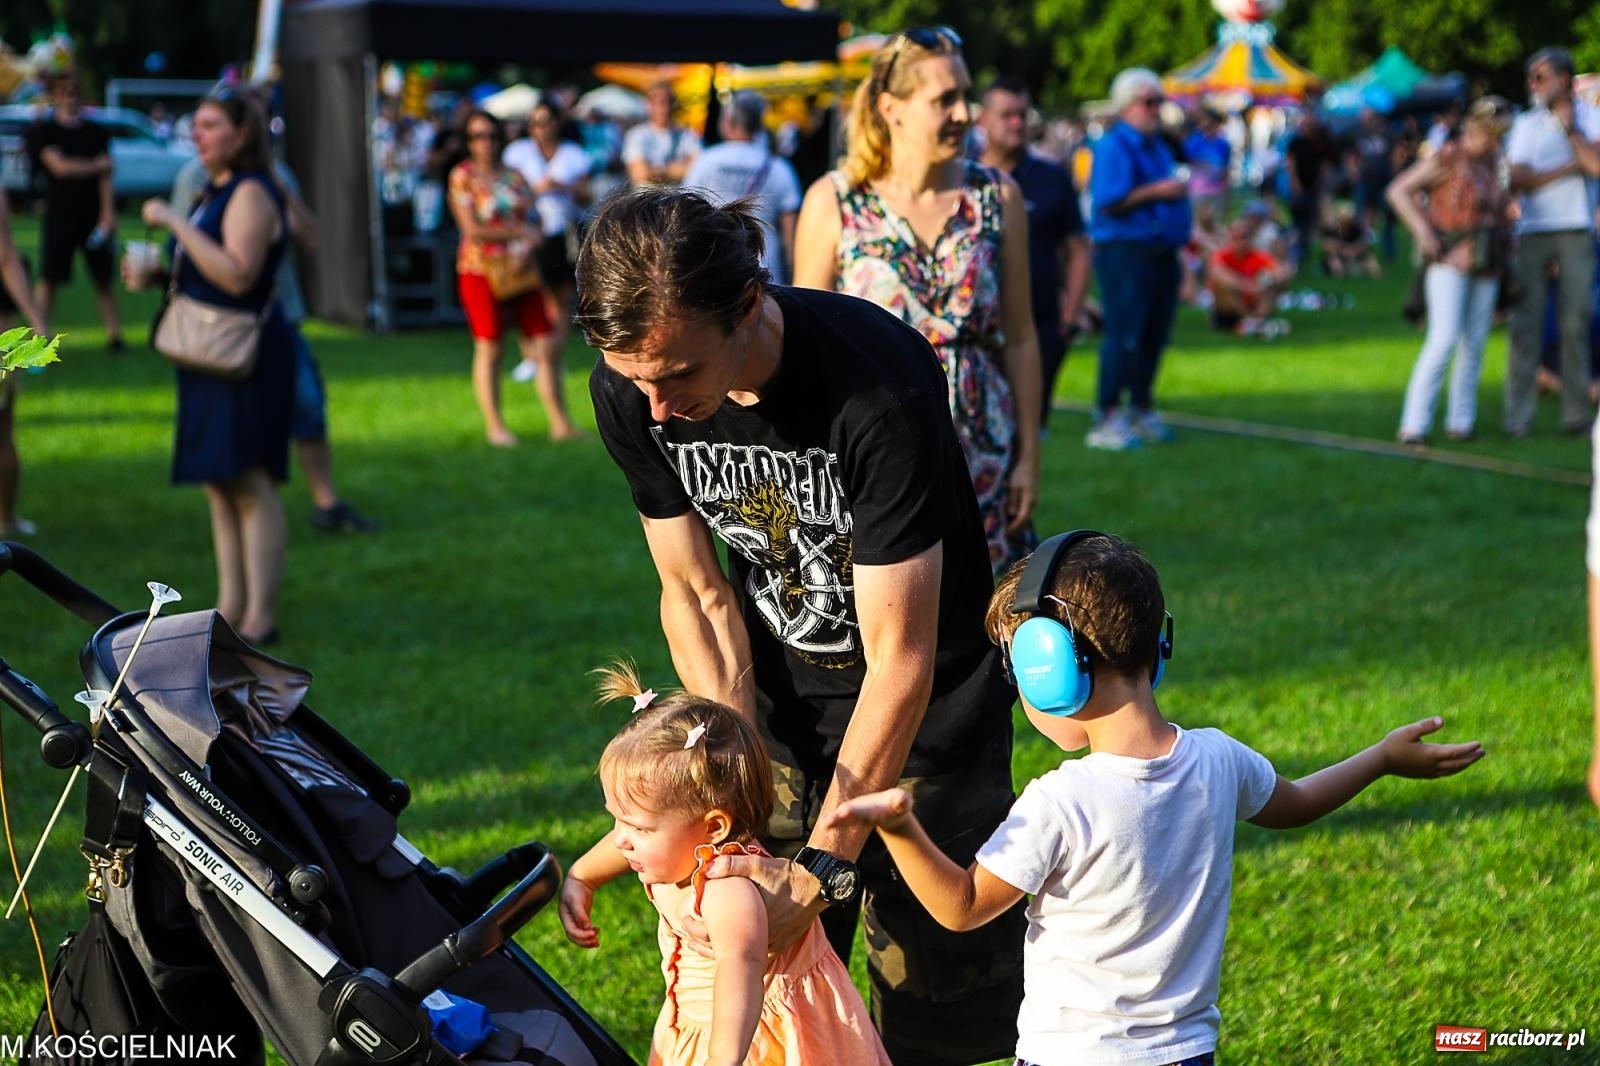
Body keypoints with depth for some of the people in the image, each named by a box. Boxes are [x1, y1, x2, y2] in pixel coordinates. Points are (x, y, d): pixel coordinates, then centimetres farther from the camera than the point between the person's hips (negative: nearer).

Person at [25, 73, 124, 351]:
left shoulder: (95, 131, 8)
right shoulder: (44, 130, 0)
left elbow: (104, 176, 2)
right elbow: (59, 166, -13)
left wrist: (107, 213, -8)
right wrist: (97, 165, -3)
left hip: (94, 216, 2)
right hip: (59, 215, -2)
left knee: (104, 278, 4)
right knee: (49, 278, -5)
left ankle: (114, 335, 10)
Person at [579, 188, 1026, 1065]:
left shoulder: (880, 387, -35)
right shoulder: (628, 392, -18)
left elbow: (899, 660, -30)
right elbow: (696, 594, -5)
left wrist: (821, 869, -31)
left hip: (923, 691, -3)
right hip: (777, 683, 4)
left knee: (933, 969, -1)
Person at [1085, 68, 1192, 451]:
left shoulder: (1158, 148, 20)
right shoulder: (1114, 147, -9)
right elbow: (1109, 202, -19)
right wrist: (1157, 191, -19)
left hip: (1161, 254, 9)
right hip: (1125, 251, -9)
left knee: (1154, 336, 11)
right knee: (1124, 336, -11)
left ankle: (1141, 409, 23)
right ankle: (1107, 418, -8)